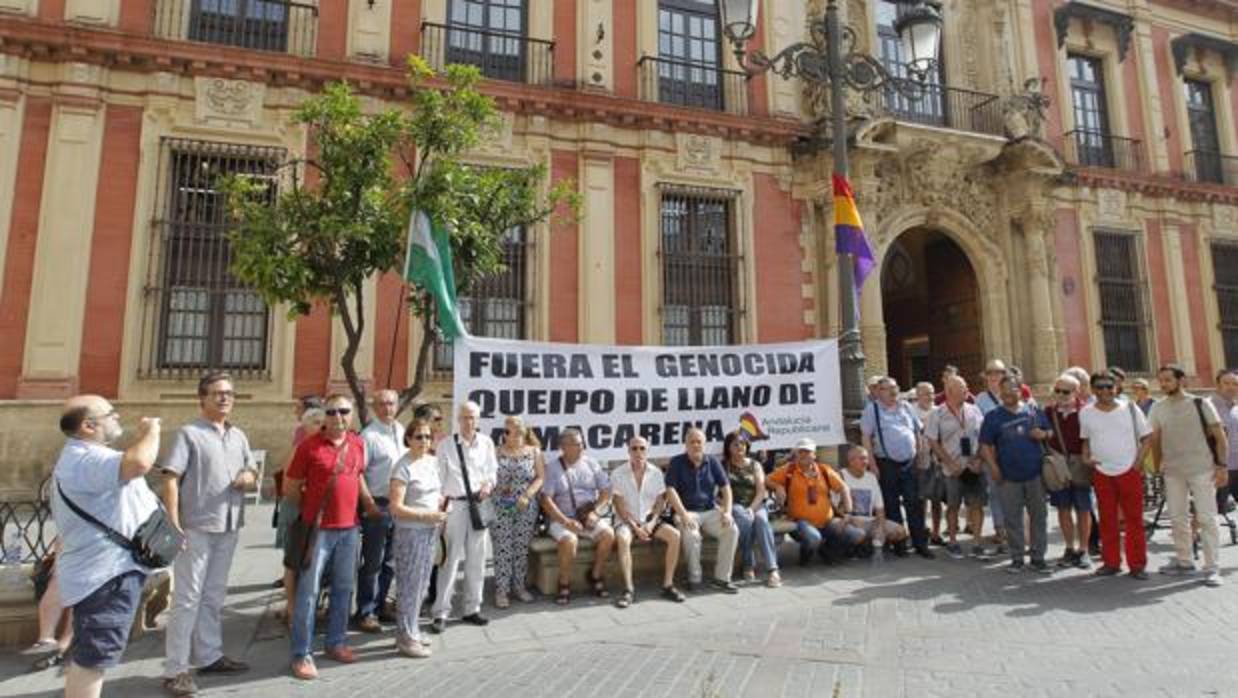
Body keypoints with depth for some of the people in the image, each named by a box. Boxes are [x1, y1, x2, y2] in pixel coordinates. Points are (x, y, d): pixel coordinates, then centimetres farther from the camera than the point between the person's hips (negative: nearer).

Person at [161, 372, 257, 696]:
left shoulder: (239, 436, 12)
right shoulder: (189, 433, -7)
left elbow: (253, 475, 17)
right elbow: (170, 480, -13)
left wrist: (248, 478, -7)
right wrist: (174, 524, -19)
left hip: (228, 528, 6)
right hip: (196, 527, -6)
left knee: (213, 597, 16)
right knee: (187, 599, 0)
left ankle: (208, 656, 28)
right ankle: (176, 669, 10)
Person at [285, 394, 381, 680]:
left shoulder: (358, 444, 4)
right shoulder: (309, 445, -10)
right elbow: (290, 487, -3)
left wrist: (370, 504, 20)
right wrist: (312, 508, 4)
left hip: (349, 527, 5)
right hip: (318, 529, -5)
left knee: (344, 588, 14)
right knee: (308, 590, 0)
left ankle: (336, 643, 29)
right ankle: (301, 655, 12)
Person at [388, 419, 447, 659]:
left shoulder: (432, 461, 7)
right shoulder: (403, 468, -16)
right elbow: (395, 508, -20)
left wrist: (443, 502, 1)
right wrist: (427, 515, -21)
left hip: (430, 531, 8)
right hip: (411, 532, -8)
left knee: (421, 585, 16)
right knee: (411, 586, 1)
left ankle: (411, 631, 30)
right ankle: (406, 638, 15)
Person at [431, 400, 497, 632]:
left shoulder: (486, 443, 4)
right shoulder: (445, 444, -4)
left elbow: (493, 471, 13)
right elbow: (439, 477, -3)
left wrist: (489, 484, -8)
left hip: (480, 505, 4)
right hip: (454, 505, -3)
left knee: (477, 558, 11)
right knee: (451, 559, -2)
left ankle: (472, 609, 25)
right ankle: (441, 613, 10)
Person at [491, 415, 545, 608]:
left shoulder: (534, 451, 3)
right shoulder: (497, 452, 2)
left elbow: (540, 477, -1)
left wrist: (527, 495, -13)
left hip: (526, 507, 1)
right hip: (500, 507, -1)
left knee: (522, 548, 9)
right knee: (503, 549, -1)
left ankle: (519, 586, 24)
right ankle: (501, 590, 9)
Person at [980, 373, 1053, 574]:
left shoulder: (1034, 412, 6)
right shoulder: (993, 417, 0)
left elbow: (1051, 433, 15)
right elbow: (985, 445, 0)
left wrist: (1043, 434, -8)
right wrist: (993, 467, -10)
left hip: (1035, 474, 2)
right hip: (1008, 478, -1)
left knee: (1039, 516, 7)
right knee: (1013, 520, 6)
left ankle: (1038, 558, 18)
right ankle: (1016, 558, 17)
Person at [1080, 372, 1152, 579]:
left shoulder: (1130, 409, 0)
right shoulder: (1086, 413, 4)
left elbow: (1146, 438, 4)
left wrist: (1138, 463, -5)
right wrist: (1086, 458, -2)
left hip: (1129, 471, -1)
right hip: (1101, 473, 1)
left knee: (1134, 519, 2)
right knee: (1107, 520, 7)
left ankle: (1137, 564, 10)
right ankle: (1111, 562, 15)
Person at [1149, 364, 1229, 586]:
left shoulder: (1201, 404, -3)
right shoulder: (1158, 408, 6)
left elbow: (1220, 437, -2)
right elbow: (1155, 441, 12)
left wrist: (1222, 465, -9)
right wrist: (1158, 468, 9)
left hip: (1202, 469, -3)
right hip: (1173, 472, 3)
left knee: (1207, 518, -1)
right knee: (1177, 518, 10)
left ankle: (1211, 567, 5)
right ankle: (1183, 561, 22)